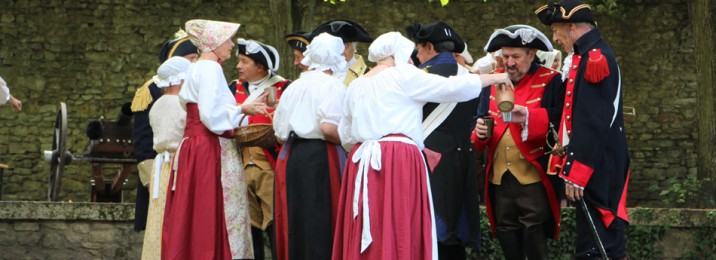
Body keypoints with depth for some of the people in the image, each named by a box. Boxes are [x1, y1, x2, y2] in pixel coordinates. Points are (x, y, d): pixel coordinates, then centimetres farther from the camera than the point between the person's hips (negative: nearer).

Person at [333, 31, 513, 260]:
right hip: (399, 162, -6)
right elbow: (452, 87, -5)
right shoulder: (404, 76, -1)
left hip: (362, 163, 6)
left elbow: (345, 134, 20)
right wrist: (493, 78, 7)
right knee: (399, 232, -6)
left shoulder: (356, 86, 18)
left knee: (365, 237, 4)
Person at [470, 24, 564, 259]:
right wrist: (479, 131, -6)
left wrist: (529, 117, -26)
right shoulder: (494, 82, 15)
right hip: (500, 176, 6)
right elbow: (481, 118, 18)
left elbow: (561, 122, -13)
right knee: (506, 234, 8)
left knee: (533, 232, -10)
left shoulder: (550, 82, -2)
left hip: (533, 175, -6)